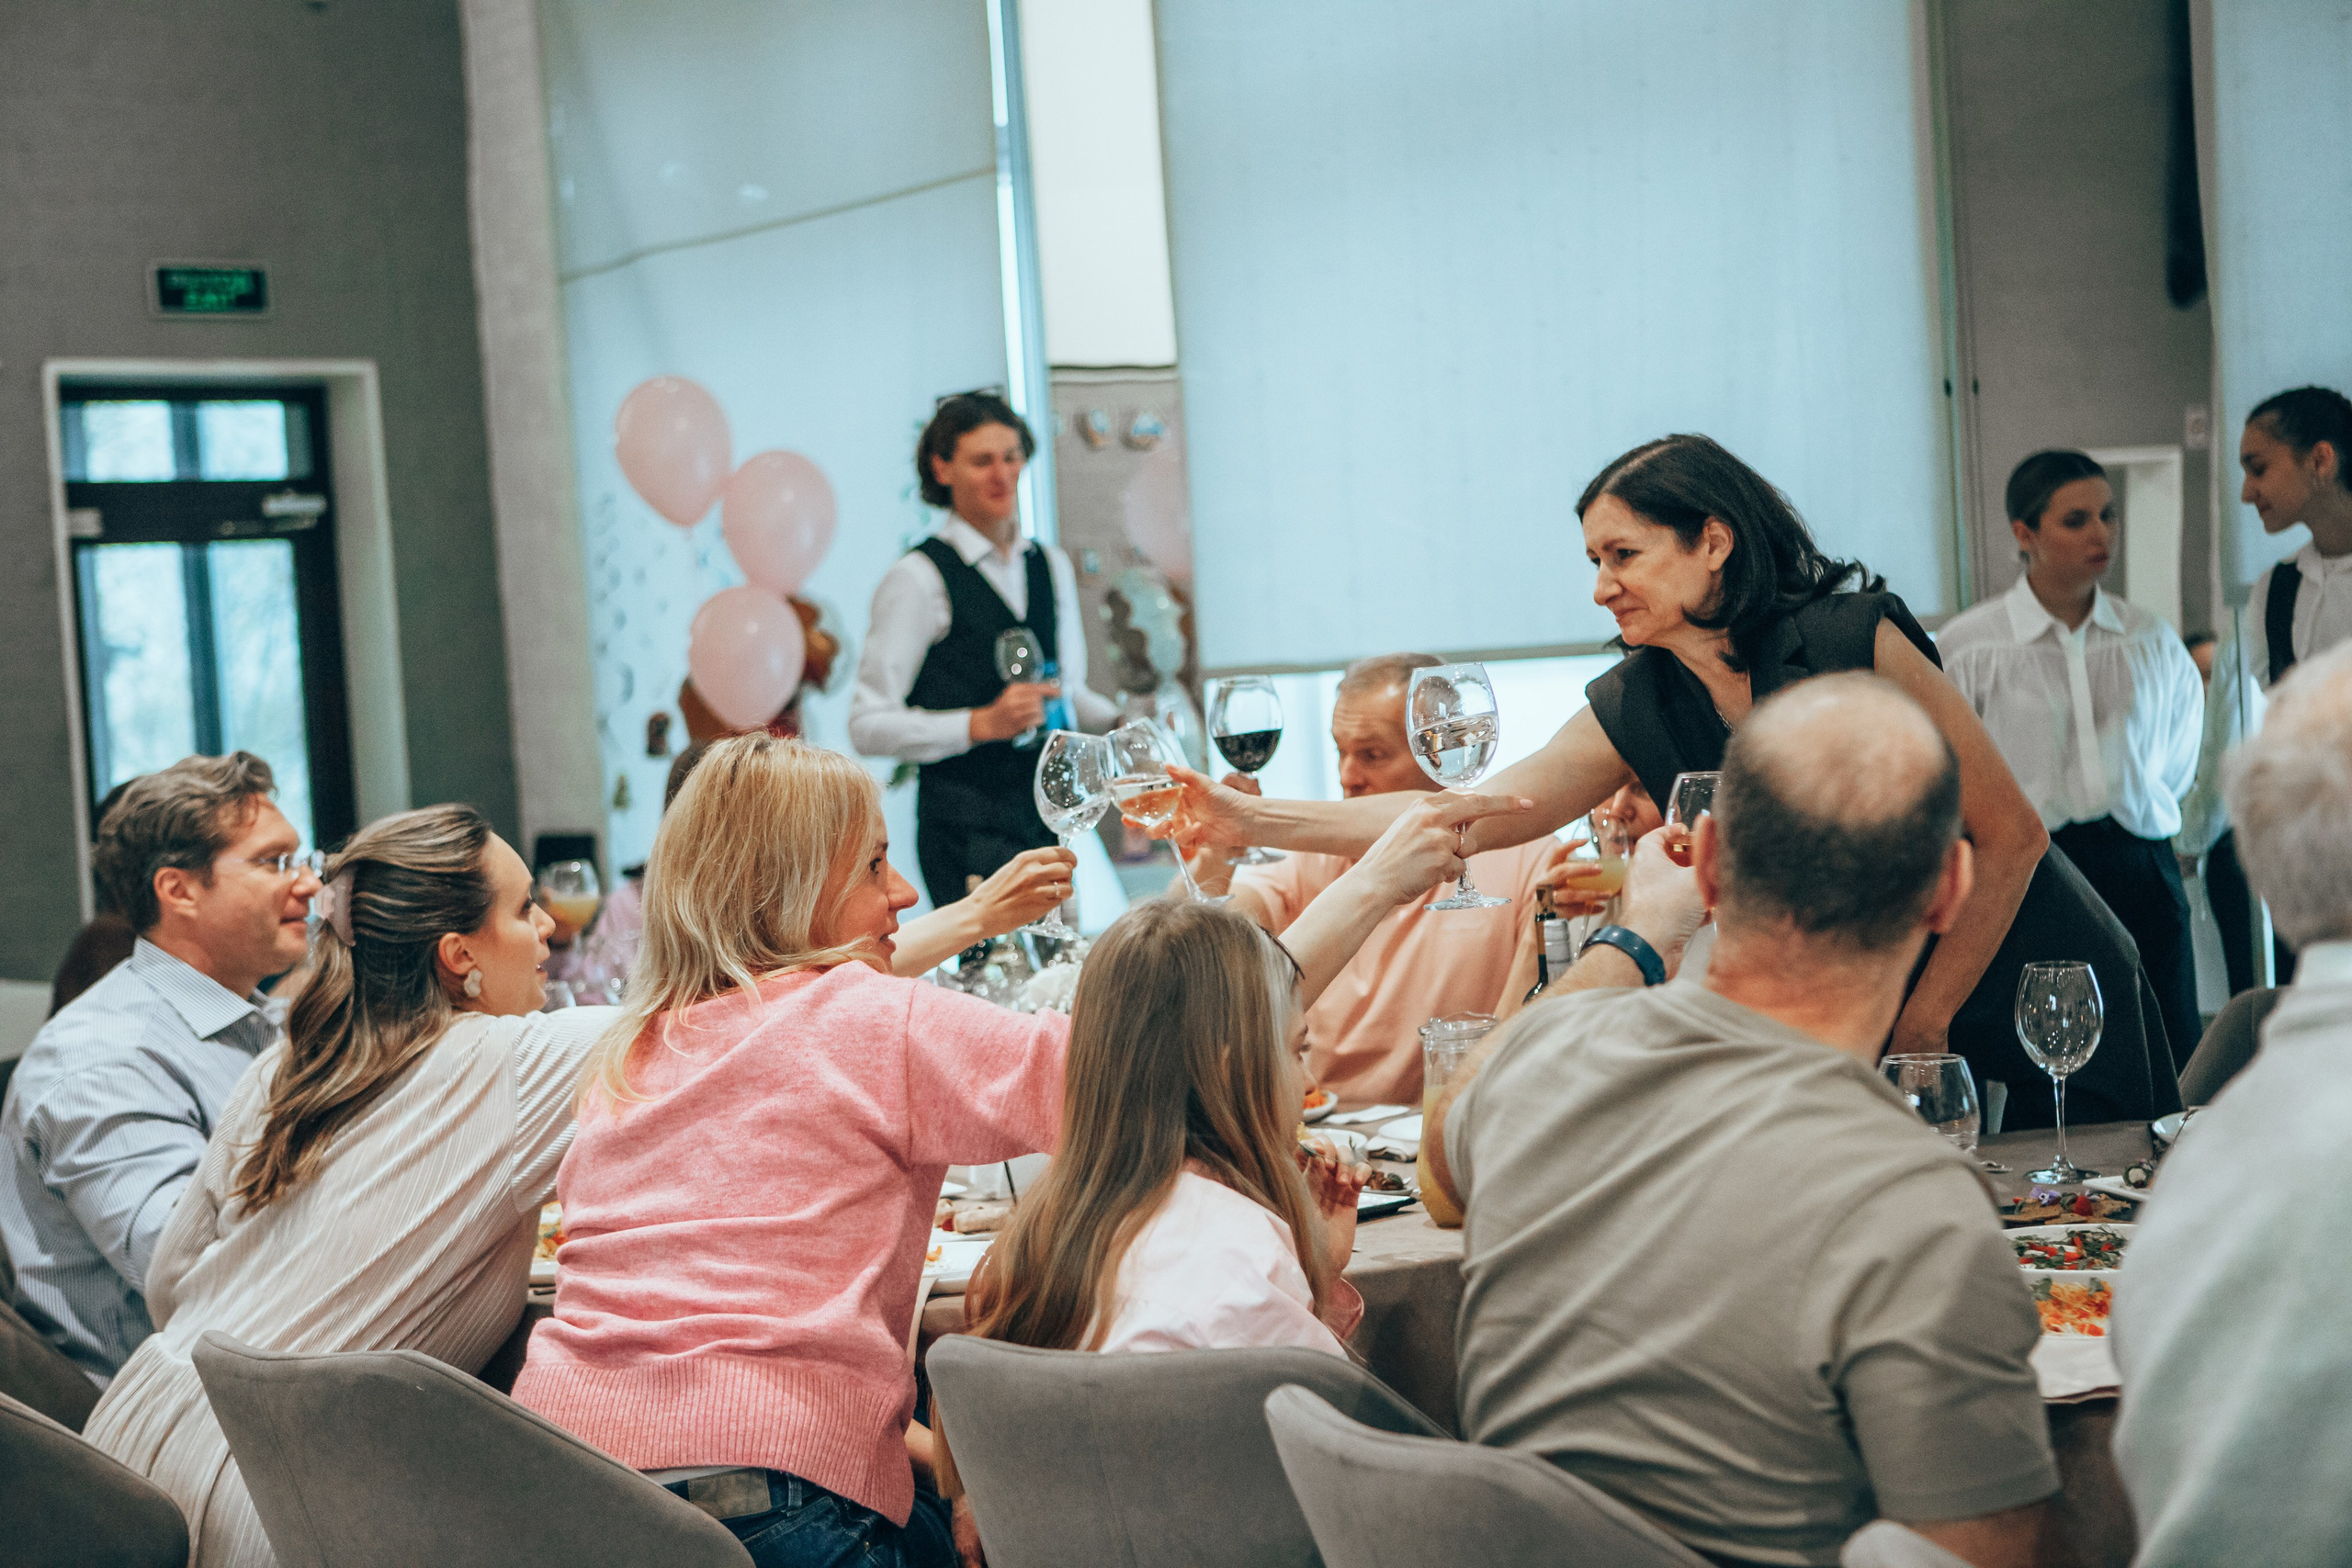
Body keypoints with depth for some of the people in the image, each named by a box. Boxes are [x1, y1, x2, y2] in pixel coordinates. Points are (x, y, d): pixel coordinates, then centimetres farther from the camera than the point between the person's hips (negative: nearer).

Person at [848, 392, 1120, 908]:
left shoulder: (1051, 566, 14)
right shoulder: (919, 578, -6)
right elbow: (869, 726, -10)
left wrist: (1125, 723, 6)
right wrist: (982, 724, -18)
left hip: (1054, 815, 6)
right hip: (967, 830, -6)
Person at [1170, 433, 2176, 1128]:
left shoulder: (1855, 640, -19)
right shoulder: (1636, 710, -4)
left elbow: (2010, 836, -15)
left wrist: (1922, 1025, -12)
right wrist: (1250, 820, -17)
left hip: (2031, 987, -4)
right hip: (1865, 1016, 4)